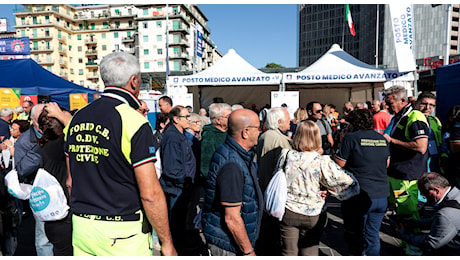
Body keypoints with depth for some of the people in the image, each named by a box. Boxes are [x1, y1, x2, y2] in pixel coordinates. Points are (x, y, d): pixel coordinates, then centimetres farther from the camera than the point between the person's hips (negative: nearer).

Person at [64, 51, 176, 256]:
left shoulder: (77, 118, 5)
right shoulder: (134, 121, -18)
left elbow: (71, 181, 12)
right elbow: (150, 193, -19)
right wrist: (167, 243, -10)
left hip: (81, 226, 7)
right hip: (122, 232, -6)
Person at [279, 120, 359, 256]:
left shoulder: (285, 155, -11)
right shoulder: (323, 163, -18)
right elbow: (351, 186, -15)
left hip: (288, 213, 1)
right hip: (313, 216, -1)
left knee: (289, 252, 15)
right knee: (309, 251, 18)